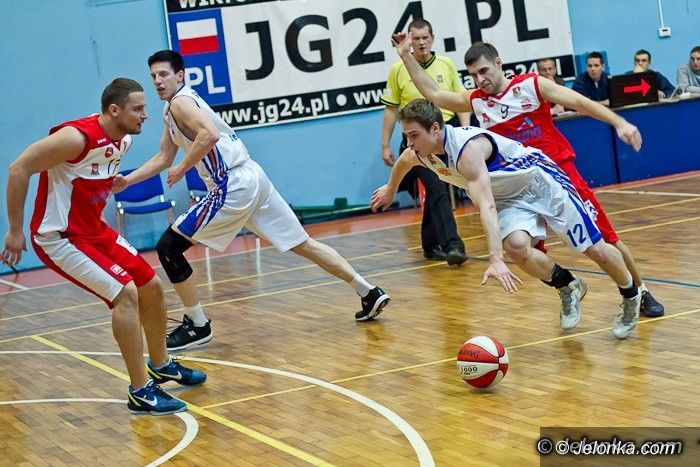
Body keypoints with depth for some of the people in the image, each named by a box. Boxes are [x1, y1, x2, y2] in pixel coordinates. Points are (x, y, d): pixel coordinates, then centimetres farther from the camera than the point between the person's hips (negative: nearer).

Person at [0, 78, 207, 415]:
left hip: (93, 230, 9)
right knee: (126, 292, -20)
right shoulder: (77, 137, -26)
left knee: (152, 286, 13)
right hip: (58, 238, -9)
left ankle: (161, 366, 36)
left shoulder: (123, 139, 0)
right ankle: (140, 392, -12)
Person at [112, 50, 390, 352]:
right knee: (302, 243, 15)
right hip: (251, 178, 10)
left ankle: (197, 326, 1)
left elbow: (209, 135, -26)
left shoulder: (180, 101, -7)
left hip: (233, 186, -10)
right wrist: (126, 181, 20)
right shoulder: (172, 111, 22)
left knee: (168, 248, -5)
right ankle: (369, 293, 18)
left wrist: (182, 169, -16)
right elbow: (163, 159, 28)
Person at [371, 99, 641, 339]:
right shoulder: (418, 153, -12)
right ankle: (568, 288, 4)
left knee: (595, 249, -1)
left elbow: (486, 207, -49)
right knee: (516, 246, -24)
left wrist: (495, 260, -58)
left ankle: (631, 296, 28)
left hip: (539, 180, -6)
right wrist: (390, 189, 36)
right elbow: (403, 161, 17)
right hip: (508, 198, 6)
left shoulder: (467, 148, -37)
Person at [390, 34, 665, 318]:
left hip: (559, 170, -3)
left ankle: (641, 293, 15)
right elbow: (432, 94, 14)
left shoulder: (531, 85, -7)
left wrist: (619, 122, -23)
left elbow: (579, 101, -11)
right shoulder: (475, 101, 5)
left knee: (605, 237, -3)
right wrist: (406, 56, 8)